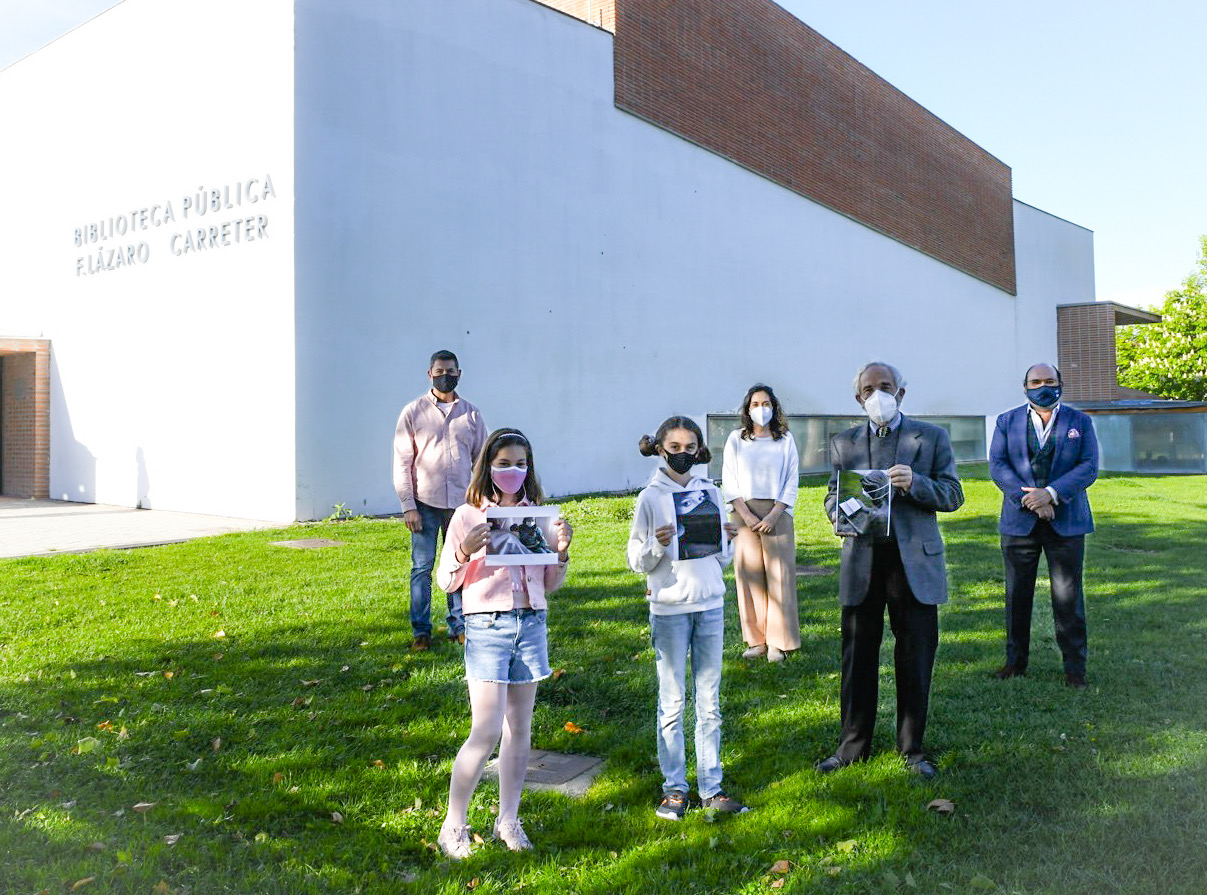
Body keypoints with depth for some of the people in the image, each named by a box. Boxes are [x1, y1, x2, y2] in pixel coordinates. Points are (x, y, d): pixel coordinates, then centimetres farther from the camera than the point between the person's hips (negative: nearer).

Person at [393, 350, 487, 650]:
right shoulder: (413, 412, 1)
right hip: (425, 502, -2)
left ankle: (458, 625, 19)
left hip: (461, 502, 2)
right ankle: (421, 631, 12)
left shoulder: (471, 413, 9)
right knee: (422, 567, 1)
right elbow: (402, 462, 0)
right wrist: (408, 506, -7)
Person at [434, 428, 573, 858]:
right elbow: (446, 581, -2)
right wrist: (465, 551, -20)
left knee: (519, 727, 10)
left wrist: (562, 550, -5)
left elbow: (549, 584, 13)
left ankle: (508, 819, 24)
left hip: (531, 624, 4)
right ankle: (453, 825, 9)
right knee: (486, 731, -7)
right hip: (486, 626, -4)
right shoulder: (468, 516, -2)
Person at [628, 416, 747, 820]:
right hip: (669, 608, -3)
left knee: (709, 701, 9)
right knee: (672, 701, 4)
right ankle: (674, 787, 16)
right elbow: (636, 561, -3)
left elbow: (724, 560, 11)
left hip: (710, 605, 3)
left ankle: (711, 786, 18)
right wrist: (657, 545, -21)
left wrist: (726, 539, -9)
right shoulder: (650, 497, -3)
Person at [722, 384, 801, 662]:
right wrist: (747, 515, -8)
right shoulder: (736, 439, 7)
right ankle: (756, 640, 9)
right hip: (744, 513, 1)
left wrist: (773, 515, -9)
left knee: (779, 576, -2)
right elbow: (729, 482, 4)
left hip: (777, 513, -1)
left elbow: (792, 482, 3)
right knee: (749, 575, 1)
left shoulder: (785, 440, 7)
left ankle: (778, 642, 5)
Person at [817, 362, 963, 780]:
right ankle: (853, 746, 20)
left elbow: (953, 494, 2)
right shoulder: (843, 443, 12)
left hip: (914, 561, -1)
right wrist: (841, 511, -11)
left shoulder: (931, 437, 6)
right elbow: (832, 497, 13)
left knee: (915, 659, 6)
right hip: (861, 561, 1)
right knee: (857, 656, 6)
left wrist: (915, 484, -17)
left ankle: (912, 748, 22)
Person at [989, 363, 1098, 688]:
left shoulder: (1080, 422, 7)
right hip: (1019, 522, 1)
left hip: (1066, 522, -1)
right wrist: (1028, 498, -15)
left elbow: (1089, 467, -3)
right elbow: (997, 466, -2)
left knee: (1068, 597, 1)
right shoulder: (1007, 422, 8)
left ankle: (1074, 667, 11)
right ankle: (1016, 661, 19)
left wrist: (1051, 493, -17)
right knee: (1017, 596, 7)